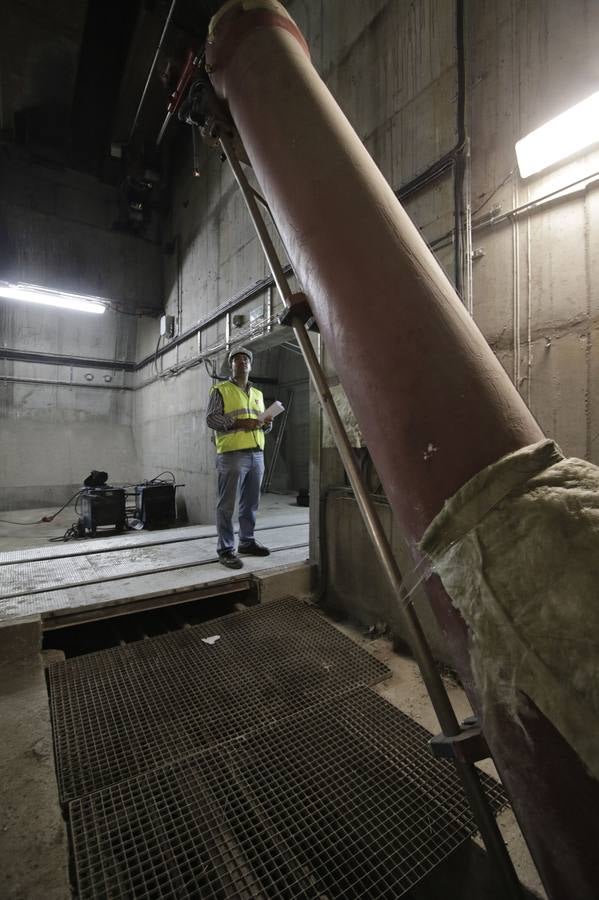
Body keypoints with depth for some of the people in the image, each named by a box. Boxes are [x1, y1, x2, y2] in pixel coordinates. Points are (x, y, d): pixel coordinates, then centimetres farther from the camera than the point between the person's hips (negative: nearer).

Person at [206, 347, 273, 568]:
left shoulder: (257, 394, 22)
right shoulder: (220, 390, 3)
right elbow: (211, 419, -5)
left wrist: (267, 424, 1)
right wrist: (238, 423, -17)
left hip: (257, 454, 6)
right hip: (232, 455, -6)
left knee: (251, 503, 12)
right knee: (227, 504, -3)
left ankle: (247, 541, 24)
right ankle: (225, 549, 4)